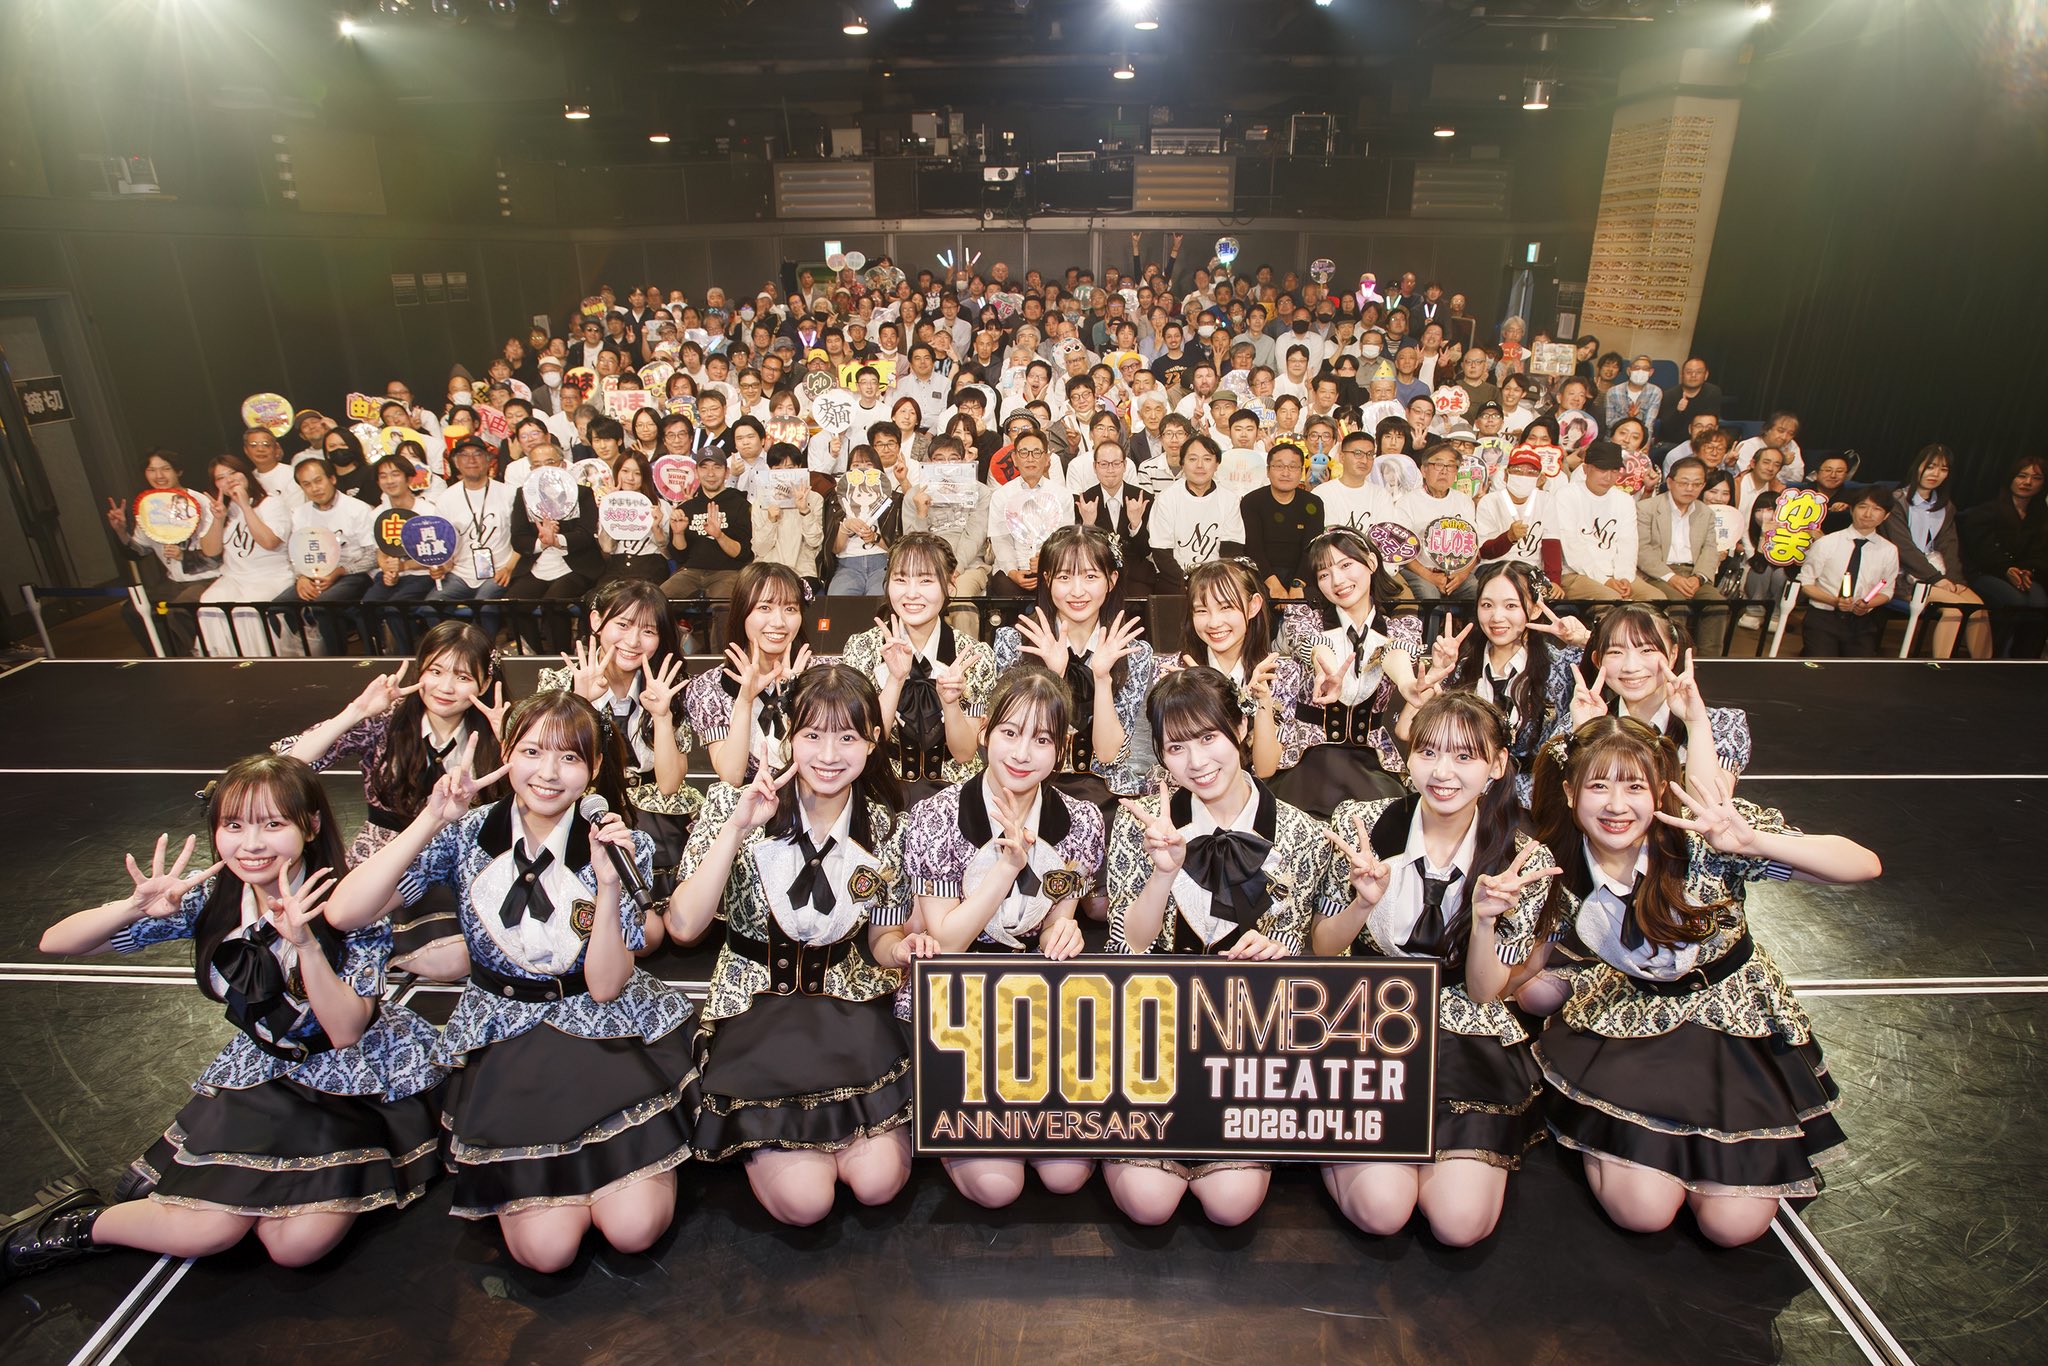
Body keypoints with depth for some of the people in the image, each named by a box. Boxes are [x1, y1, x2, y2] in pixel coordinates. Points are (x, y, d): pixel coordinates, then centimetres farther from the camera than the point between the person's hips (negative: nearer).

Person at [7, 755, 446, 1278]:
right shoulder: (210, 899, -10)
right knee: (210, 1229, -15)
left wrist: (305, 942, -39)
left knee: (300, 1244, -16)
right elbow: (56, 943, -11)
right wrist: (137, 907, -32)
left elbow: (346, 1031, -26)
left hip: (357, 1072, -2)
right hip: (262, 1067, 3)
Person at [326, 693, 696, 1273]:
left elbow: (605, 986, -12)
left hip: (604, 1026, 0)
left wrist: (608, 886, -27)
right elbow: (344, 912, -18)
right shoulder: (466, 835, -6)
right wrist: (431, 821, -25)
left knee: (634, 1228, -14)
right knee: (546, 1246, -10)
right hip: (504, 1033, 1)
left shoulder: (619, 846, -8)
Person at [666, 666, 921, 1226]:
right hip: (756, 1006, -2)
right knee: (804, 1199, -13)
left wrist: (901, 948, -17)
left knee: (877, 1181, -12)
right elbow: (683, 927, -17)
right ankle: (762, 1135, 18)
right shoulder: (734, 805, -10)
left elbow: (881, 938, 7)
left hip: (850, 1006, 2)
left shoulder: (884, 827, -3)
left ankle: (827, 1132, 19)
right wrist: (737, 827, -26)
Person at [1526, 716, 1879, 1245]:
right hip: (1632, 1018, 1)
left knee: (1734, 1224, -7)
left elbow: (1865, 865, -26)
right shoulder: (1563, 873, -15)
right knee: (1641, 1210, -12)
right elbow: (1514, 979, -4)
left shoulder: (1706, 841, -24)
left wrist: (1752, 841, -42)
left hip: (1735, 1020, 0)